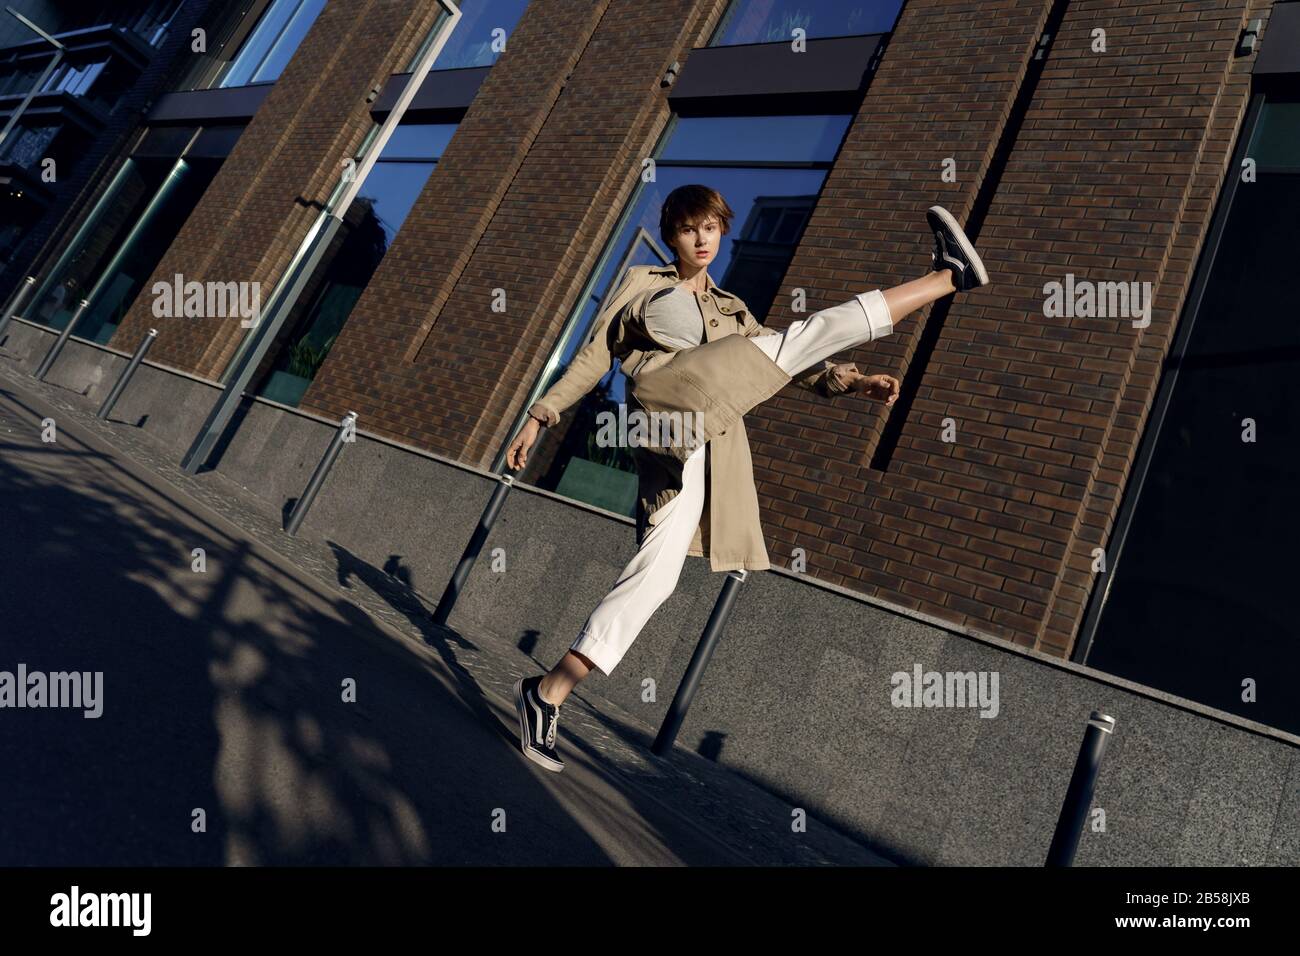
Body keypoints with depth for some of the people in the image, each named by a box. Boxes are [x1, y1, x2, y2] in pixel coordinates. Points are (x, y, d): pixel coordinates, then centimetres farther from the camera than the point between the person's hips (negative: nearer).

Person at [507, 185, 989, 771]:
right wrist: (540, 415, 8)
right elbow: (593, 357, 18)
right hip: (666, 393, -5)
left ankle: (548, 691, -6)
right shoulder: (641, 283, 23)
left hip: (712, 447, 5)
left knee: (658, 573, -8)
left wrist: (848, 381, 5)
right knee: (803, 333, -12)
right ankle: (945, 276, -3)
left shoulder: (730, 310, 34)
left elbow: (781, 364, 22)